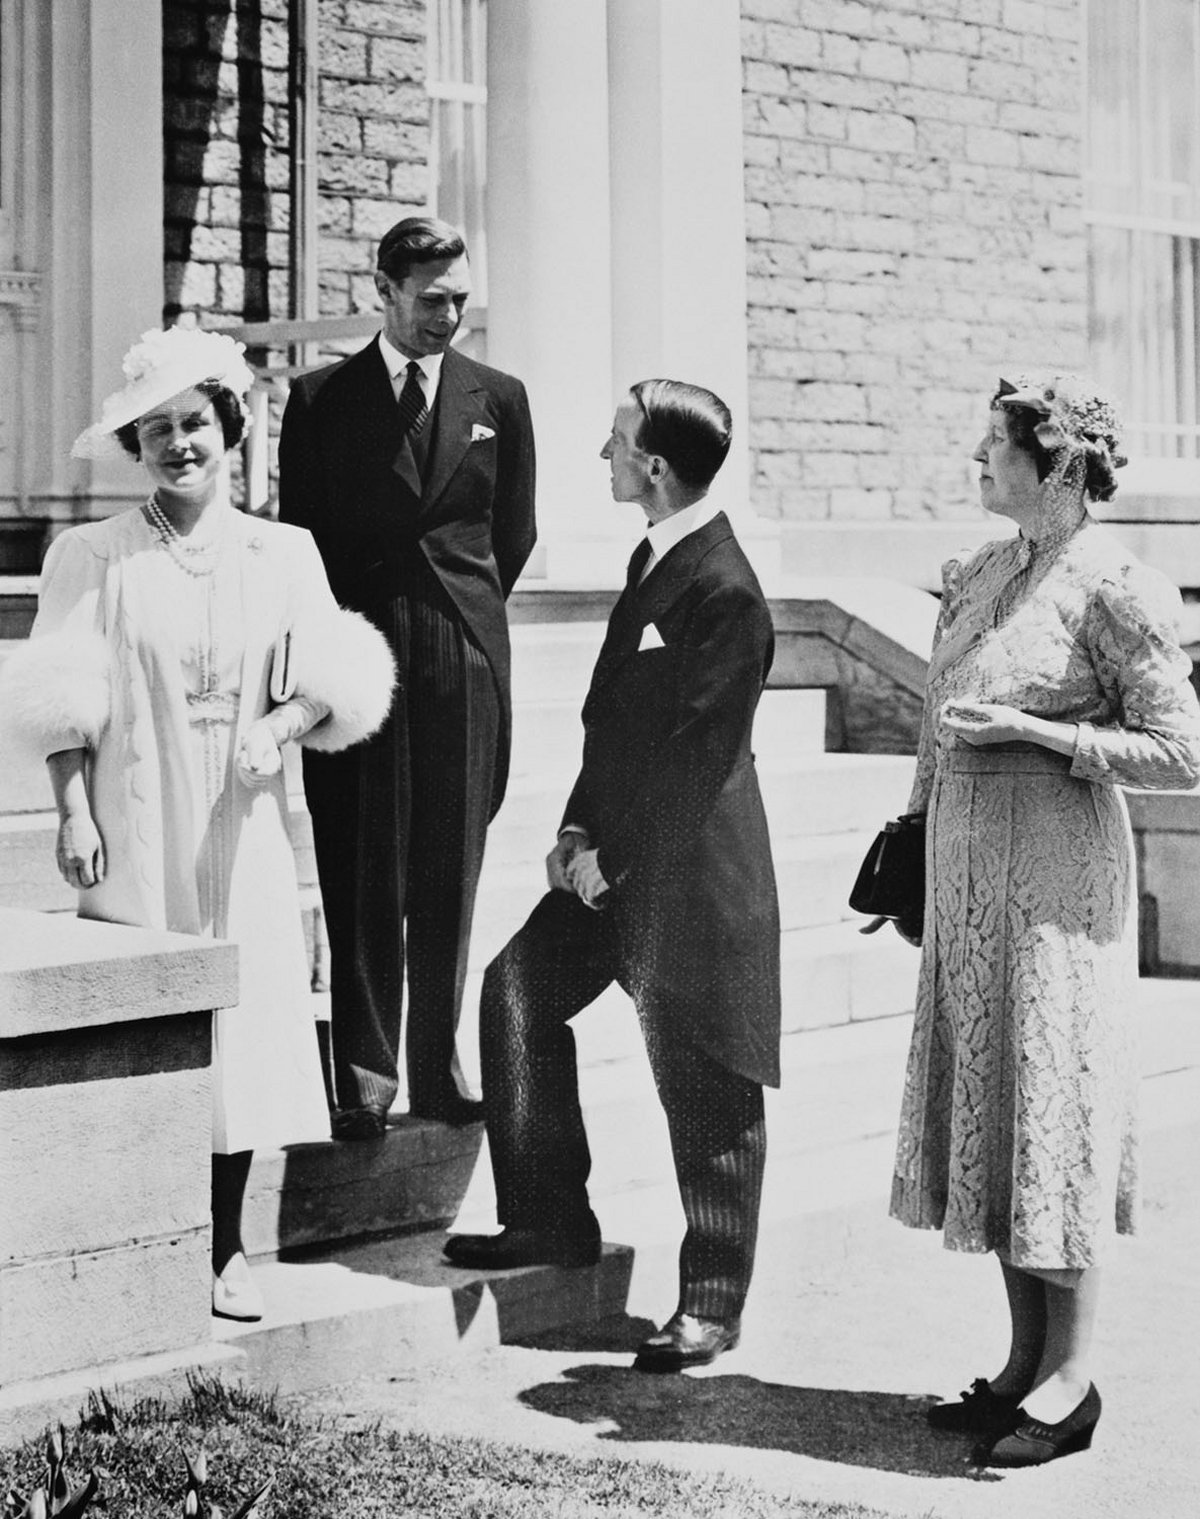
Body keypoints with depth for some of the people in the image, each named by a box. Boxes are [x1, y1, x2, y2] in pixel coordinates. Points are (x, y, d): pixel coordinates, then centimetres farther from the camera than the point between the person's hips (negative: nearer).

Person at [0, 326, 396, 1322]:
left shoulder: (285, 555, 9)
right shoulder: (92, 558, 2)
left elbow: (333, 685, 7)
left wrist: (278, 727, -12)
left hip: (240, 827, 2)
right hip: (134, 830, -2)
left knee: (243, 1020, 1)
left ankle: (226, 1249, 12)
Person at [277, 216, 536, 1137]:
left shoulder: (499, 399, 9)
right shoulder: (322, 399, 5)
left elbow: (515, 535, 15)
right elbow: (300, 531, 8)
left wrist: (467, 612, 13)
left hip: (464, 656, 1)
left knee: (451, 875, 4)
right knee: (360, 875, -3)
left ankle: (439, 1072, 11)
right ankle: (365, 1078, 0)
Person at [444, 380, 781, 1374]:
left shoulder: (726, 594, -21)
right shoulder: (655, 557, 9)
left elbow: (694, 753, -20)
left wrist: (608, 855, -12)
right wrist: (580, 827, 7)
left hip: (692, 868, -9)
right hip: (619, 854, 10)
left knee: (705, 1091, 1)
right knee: (518, 990, 10)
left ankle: (711, 1306, 14)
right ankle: (551, 1220, 20)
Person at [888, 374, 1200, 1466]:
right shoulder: (980, 574, 11)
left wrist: (1027, 729, -18)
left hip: (1056, 861, -8)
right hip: (968, 859, 8)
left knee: (1054, 1105, -3)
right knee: (987, 1103, 10)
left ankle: (1071, 1378, 7)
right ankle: (1025, 1361, 20)